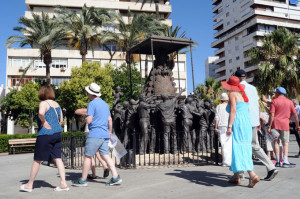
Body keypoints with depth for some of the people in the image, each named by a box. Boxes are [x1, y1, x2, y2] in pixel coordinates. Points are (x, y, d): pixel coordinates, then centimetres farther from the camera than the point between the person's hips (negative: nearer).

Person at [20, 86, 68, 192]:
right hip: (57, 134, 7)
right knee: (58, 158, 6)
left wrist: (44, 122, -16)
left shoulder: (44, 103, -9)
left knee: (37, 160, 7)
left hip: (45, 134, -7)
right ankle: (63, 183, 1)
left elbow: (41, 113, -31)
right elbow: (61, 121, 17)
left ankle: (29, 185, 21)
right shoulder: (57, 104, 13)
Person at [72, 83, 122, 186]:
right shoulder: (105, 104, 16)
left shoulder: (92, 104, -9)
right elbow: (110, 120, 20)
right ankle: (116, 177, 2)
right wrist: (110, 132, 28)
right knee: (106, 156, 8)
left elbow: (89, 120, -15)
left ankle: (83, 180, 10)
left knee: (87, 156, 2)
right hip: (105, 135, 8)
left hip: (94, 135, -8)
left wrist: (85, 118, 6)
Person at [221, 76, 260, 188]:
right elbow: (247, 110, 19)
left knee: (238, 149, -9)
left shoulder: (232, 94, -6)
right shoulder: (243, 94, 17)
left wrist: (229, 126, -19)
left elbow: (233, 110, -17)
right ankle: (236, 177, 18)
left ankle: (252, 175, -20)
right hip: (247, 122, 9)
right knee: (243, 148, 11)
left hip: (237, 124, -9)